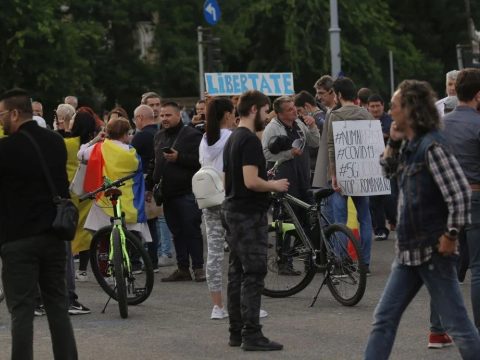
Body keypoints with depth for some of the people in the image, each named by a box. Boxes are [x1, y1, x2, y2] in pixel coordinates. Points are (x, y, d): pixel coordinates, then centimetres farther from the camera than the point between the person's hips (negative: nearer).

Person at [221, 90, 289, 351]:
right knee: (253, 274, -9)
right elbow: (251, 181, -24)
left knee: (237, 273, 11)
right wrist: (275, 185, -8)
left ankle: (236, 332, 15)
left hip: (232, 210, 10)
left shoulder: (232, 140, 15)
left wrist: (267, 183, 20)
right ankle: (251, 335, -10)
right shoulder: (250, 140, -16)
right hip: (248, 214, -10)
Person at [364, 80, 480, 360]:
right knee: (384, 318, 10)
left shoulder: (431, 146, -16)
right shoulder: (411, 145, 10)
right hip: (409, 251, 9)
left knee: (457, 325, -3)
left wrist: (451, 235, -19)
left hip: (433, 251, -9)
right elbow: (388, 170, 28)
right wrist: (393, 142, 11)